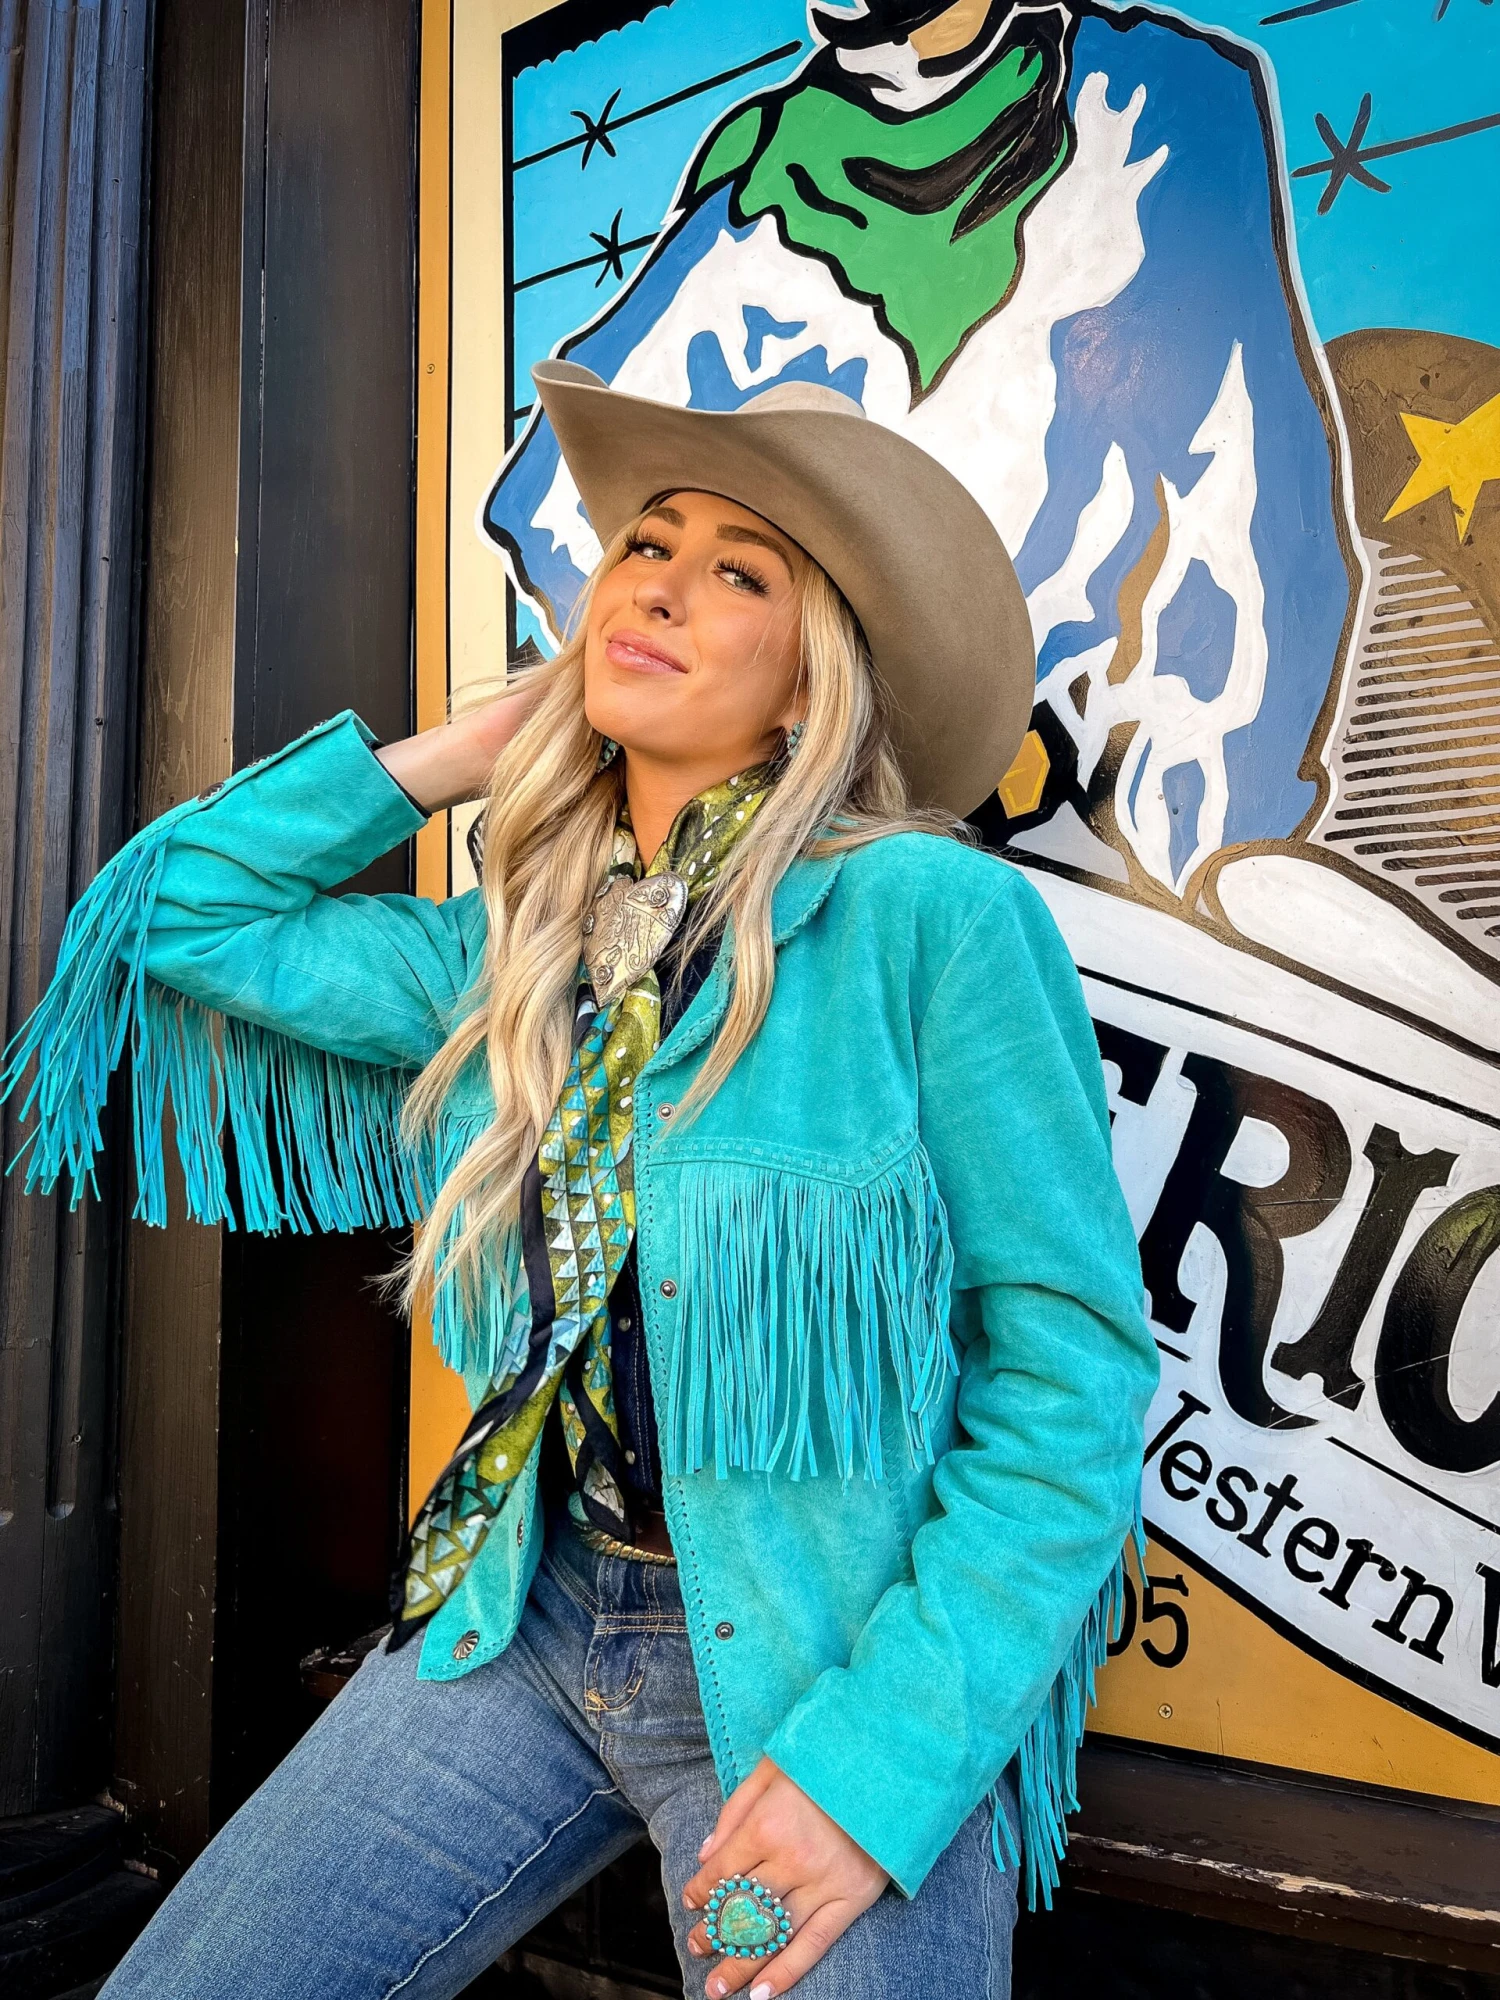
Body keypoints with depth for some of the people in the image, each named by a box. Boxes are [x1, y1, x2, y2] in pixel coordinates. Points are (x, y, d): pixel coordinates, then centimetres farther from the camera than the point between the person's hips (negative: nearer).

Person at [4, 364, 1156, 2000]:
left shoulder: (934, 917, -16)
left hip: (824, 1674, -4)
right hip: (529, 1623, 5)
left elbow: (1071, 1368, -15)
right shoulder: (517, 946, 2)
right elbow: (191, 905, 10)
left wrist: (879, 1761, -18)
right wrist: (462, 749, 3)